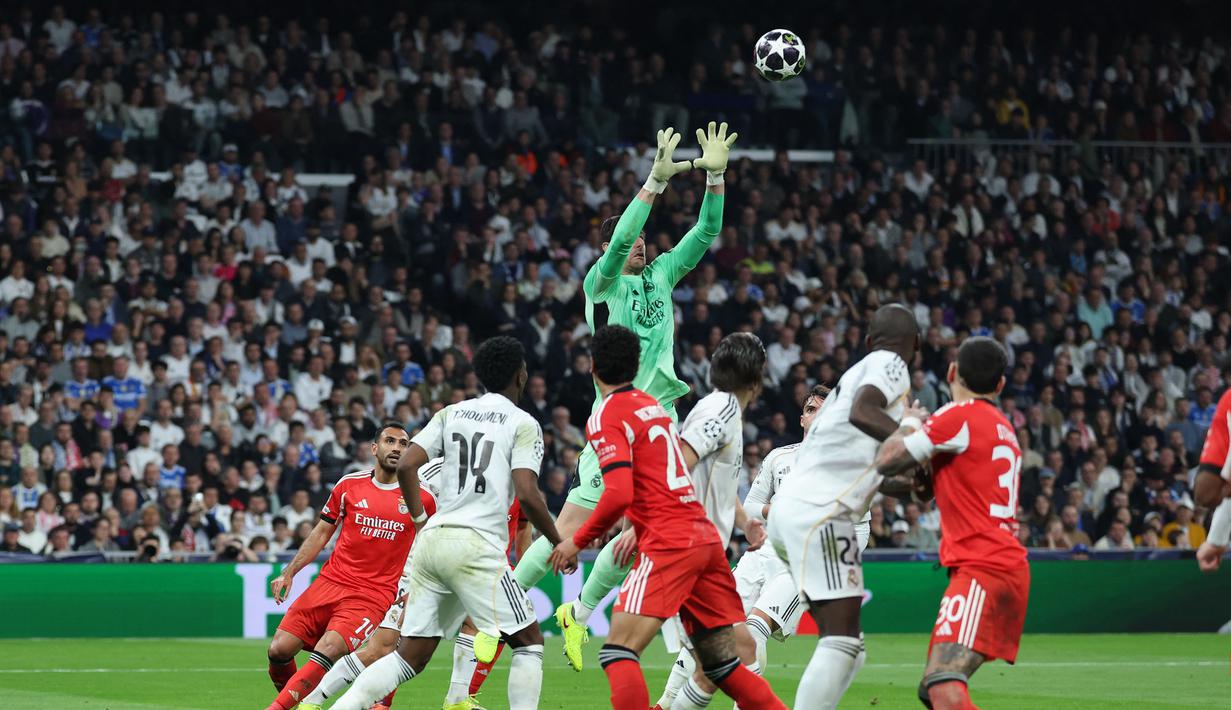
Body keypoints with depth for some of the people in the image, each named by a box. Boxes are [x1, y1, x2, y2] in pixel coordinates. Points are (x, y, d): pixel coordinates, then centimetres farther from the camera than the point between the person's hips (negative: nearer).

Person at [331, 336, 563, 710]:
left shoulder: (451, 414, 15)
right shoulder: (523, 424, 0)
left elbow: (406, 467, 6)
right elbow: (526, 495, -11)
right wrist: (560, 543, 2)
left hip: (432, 540, 6)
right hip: (477, 546, -6)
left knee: (411, 656, 9)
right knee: (529, 641, 7)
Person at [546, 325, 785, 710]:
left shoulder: (606, 417, -6)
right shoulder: (652, 405, 18)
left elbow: (620, 494, -17)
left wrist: (578, 541, -7)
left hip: (668, 546, -8)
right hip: (705, 538, 8)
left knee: (618, 653, -13)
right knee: (722, 664, 11)